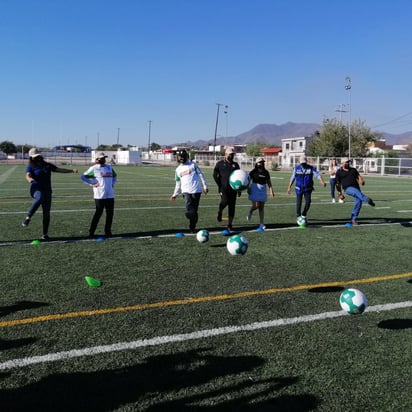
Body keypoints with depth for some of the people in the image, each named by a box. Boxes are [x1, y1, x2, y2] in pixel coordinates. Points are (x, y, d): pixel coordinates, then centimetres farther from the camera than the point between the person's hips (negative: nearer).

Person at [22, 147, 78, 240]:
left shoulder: (47, 165, 17)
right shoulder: (30, 167, 4)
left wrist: (72, 170, 5)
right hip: (36, 188, -4)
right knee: (39, 198, -40)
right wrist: (29, 179, -40)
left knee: (46, 213, 1)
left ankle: (45, 234, 10)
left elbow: (59, 169, 16)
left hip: (47, 190, 4)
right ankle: (28, 218, -33)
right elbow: (28, 175, -15)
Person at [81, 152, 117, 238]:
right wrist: (92, 184, -9)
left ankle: (107, 231, 19)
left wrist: (113, 183, 14)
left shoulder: (109, 167, 13)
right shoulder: (94, 168, -3)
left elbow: (114, 176, 30)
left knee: (110, 213, 7)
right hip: (99, 196, -6)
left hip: (110, 195, 6)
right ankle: (91, 232, 5)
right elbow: (83, 176, -2)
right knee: (98, 213, -4)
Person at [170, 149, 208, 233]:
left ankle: (192, 227, 13)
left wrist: (205, 186, -1)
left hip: (196, 190, -3)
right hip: (186, 191, 3)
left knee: (194, 210, 1)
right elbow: (178, 184, 23)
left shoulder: (193, 165, 4)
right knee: (189, 208, -24)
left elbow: (201, 175, 5)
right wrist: (175, 195, 21)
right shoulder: (178, 169, 16)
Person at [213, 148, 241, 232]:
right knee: (225, 201, -26)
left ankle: (230, 224, 11)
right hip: (223, 188, -3)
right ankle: (220, 212, 8)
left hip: (233, 188, 3)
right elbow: (215, 175, 7)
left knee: (232, 206, 1)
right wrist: (220, 185, -4)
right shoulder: (220, 164, 6)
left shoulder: (236, 165, 13)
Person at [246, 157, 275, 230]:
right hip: (255, 189, -3)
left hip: (263, 189, 4)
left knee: (261, 207, 5)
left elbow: (269, 182, 10)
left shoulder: (266, 172, 8)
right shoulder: (253, 172, -2)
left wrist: (271, 191, 3)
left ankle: (261, 224, 9)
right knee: (256, 206, -12)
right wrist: (248, 189, -12)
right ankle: (250, 212, 24)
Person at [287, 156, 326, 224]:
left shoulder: (311, 168, -4)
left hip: (308, 189, 0)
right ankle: (298, 216, 16)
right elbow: (292, 178, 8)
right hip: (299, 189, 0)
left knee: (308, 203, -5)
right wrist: (289, 187, 9)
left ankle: (304, 215, 19)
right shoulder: (296, 168, 0)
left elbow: (318, 175, -13)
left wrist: (322, 182, -31)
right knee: (299, 203, 0)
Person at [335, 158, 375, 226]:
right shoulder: (339, 172, 10)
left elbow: (358, 176, 13)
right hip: (348, 188, -4)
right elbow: (338, 184, 11)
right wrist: (340, 193, 8)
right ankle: (366, 199, -66)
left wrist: (361, 180, -11)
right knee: (356, 191, -37)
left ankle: (353, 220, 1)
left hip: (356, 187, 4)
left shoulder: (353, 170, 21)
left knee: (358, 203, -9)